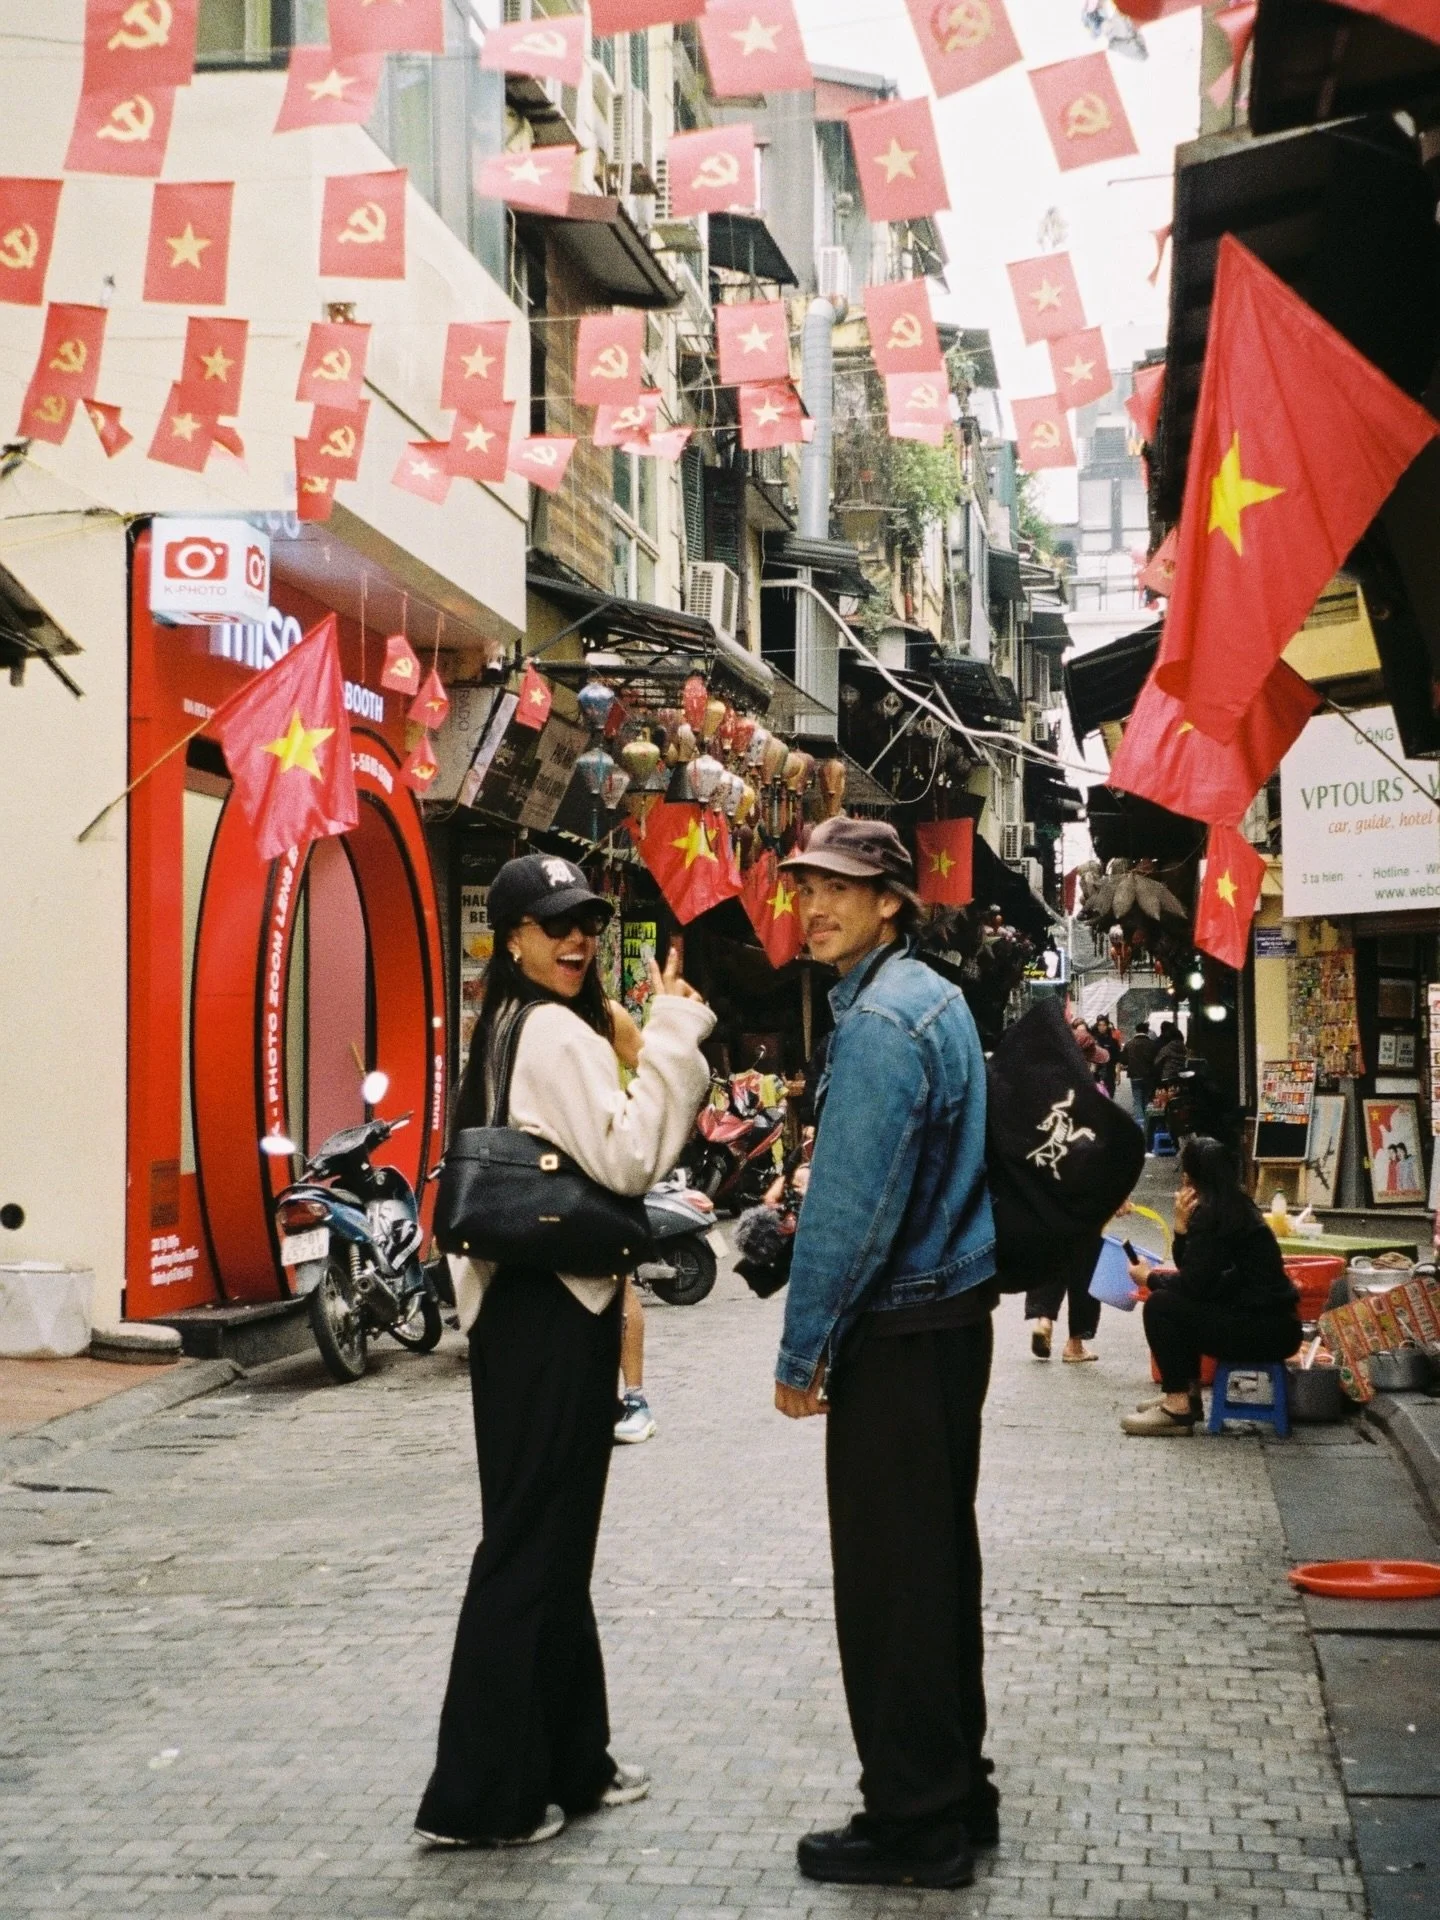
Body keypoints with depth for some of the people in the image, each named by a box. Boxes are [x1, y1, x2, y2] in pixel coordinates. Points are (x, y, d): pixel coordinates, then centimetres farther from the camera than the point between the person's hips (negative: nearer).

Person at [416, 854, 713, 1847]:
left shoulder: (515, 1028, 16)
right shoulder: (557, 1031, -15)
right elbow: (625, 1157, -22)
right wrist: (672, 1034, -19)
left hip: (534, 1300, 10)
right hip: (551, 1306, -10)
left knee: (550, 1536, 16)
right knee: (532, 1540, -4)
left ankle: (564, 1761, 28)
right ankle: (483, 1793, 4)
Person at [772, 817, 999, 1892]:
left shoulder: (879, 1021, -17)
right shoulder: (939, 999, 14)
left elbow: (850, 1206, -21)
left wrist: (802, 1352, -14)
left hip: (899, 1331, -10)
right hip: (956, 1310, 10)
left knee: (890, 1579, -2)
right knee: (940, 1562, 16)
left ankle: (914, 1826, 5)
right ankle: (957, 1792, 26)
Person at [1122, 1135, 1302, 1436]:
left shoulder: (1213, 1214, -14)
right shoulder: (1232, 1206, 14)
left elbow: (1193, 1283, -15)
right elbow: (1196, 1277, 15)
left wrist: (1149, 1278, 2)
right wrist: (1182, 1226, 2)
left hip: (1266, 1331, -10)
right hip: (1269, 1323, 10)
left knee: (1160, 1306, -11)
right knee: (1176, 1301, 20)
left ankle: (1178, 1407, -8)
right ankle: (1188, 1393, 21)